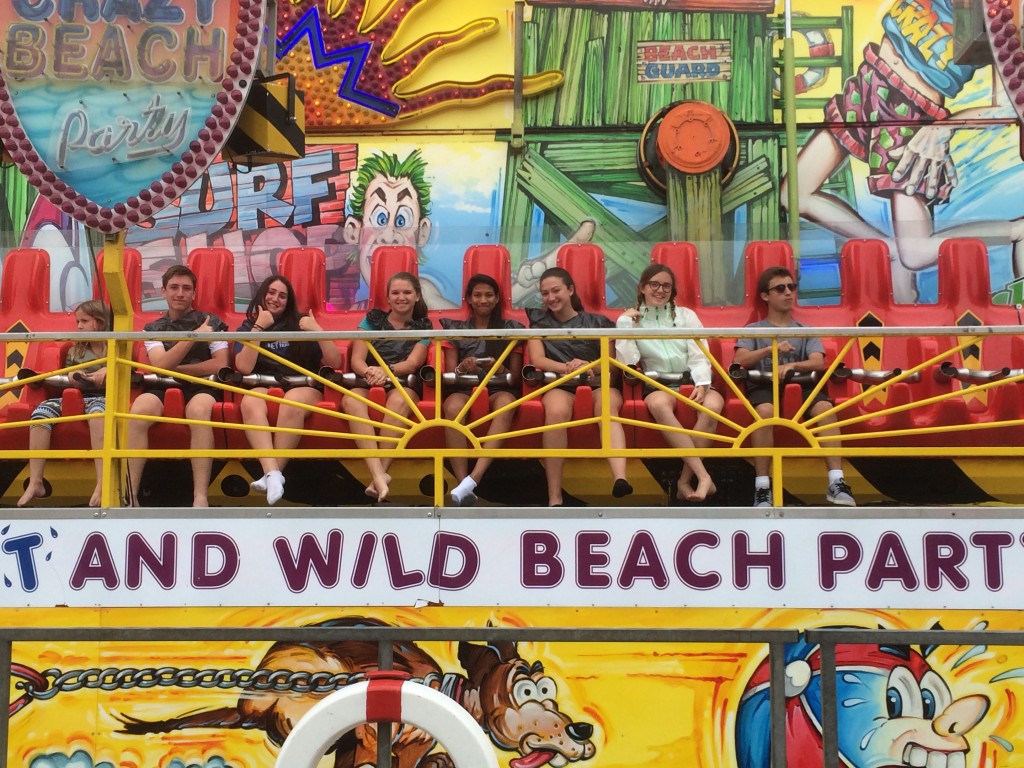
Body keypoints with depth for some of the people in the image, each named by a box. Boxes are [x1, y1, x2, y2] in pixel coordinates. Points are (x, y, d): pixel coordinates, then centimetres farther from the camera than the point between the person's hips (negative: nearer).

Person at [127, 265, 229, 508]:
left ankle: (201, 497, -42)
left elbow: (220, 365, 0)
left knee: (198, 410, -38)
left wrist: (174, 369, -1)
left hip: (202, 387, -2)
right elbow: (160, 365, -2)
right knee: (140, 408, -33)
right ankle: (130, 495, -32)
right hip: (163, 388, 2)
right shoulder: (153, 329, 17)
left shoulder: (211, 322, 13)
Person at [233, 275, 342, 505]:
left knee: (292, 403, -38)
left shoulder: (300, 325, 14)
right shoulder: (247, 328, 15)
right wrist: (258, 327, -6)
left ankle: (272, 475, -36)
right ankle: (273, 473, -48)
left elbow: (335, 362, 4)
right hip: (263, 386, 1)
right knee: (250, 403, -36)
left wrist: (317, 330, -7)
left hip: (302, 385, 0)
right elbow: (244, 368, -6)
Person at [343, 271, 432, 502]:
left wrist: (388, 370, -28)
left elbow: (413, 363, -5)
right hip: (368, 382, 1)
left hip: (404, 383, -1)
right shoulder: (373, 319, 12)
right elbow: (357, 359, 1)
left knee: (398, 400, -39)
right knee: (351, 400, -36)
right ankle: (378, 474, -49)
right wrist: (370, 372, -25)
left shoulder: (423, 325, 11)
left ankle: (378, 474, -42)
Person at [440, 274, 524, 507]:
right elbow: (449, 372, 8)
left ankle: (472, 480, -48)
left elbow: (515, 375, 9)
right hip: (463, 389, 0)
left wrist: (500, 370, -15)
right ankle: (464, 483, -43)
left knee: (506, 402, -39)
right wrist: (463, 368, -17)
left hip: (499, 390, 0)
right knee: (453, 407, -38)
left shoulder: (512, 328, 13)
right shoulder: (455, 328, 14)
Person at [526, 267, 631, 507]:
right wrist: (568, 367, -14)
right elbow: (537, 359, 5)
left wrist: (590, 366, -14)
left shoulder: (598, 322, 18)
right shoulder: (539, 321, 20)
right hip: (559, 382, 0)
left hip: (599, 381, 0)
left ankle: (620, 479, -60)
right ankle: (554, 498, -41)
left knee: (607, 406, -38)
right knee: (557, 411, -38)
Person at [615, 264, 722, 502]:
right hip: (657, 384, -1)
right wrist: (625, 323, -7)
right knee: (659, 404, -39)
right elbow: (627, 361, -5)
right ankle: (703, 476, -40)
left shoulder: (686, 315, 12)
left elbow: (699, 356, 1)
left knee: (713, 405, -33)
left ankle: (684, 481, -26)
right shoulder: (629, 319, 9)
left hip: (691, 381, 2)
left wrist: (702, 384, -18)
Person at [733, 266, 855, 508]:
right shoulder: (754, 330, 20)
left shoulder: (806, 331, 24)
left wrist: (792, 365, -20)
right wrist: (771, 349, -14)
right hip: (763, 385, -2)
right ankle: (762, 487, -36)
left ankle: (836, 483, -33)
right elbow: (739, 361, 1)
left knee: (825, 408, -32)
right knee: (764, 411, -38)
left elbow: (818, 362, 3)